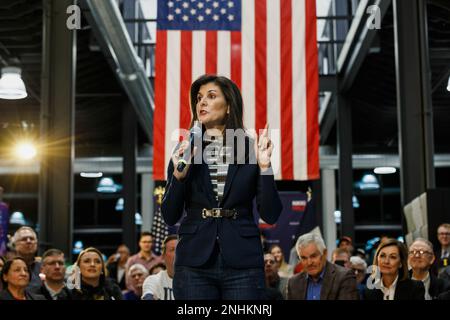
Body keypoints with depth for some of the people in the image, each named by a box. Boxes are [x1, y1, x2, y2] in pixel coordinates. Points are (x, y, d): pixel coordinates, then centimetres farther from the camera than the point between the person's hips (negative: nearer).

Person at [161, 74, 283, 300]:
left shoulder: (252, 149, 1)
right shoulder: (185, 151, 5)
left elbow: (270, 215, -2)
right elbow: (170, 217, 2)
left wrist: (264, 167, -13)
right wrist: (179, 174, -12)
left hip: (242, 264, -1)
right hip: (194, 264, 1)